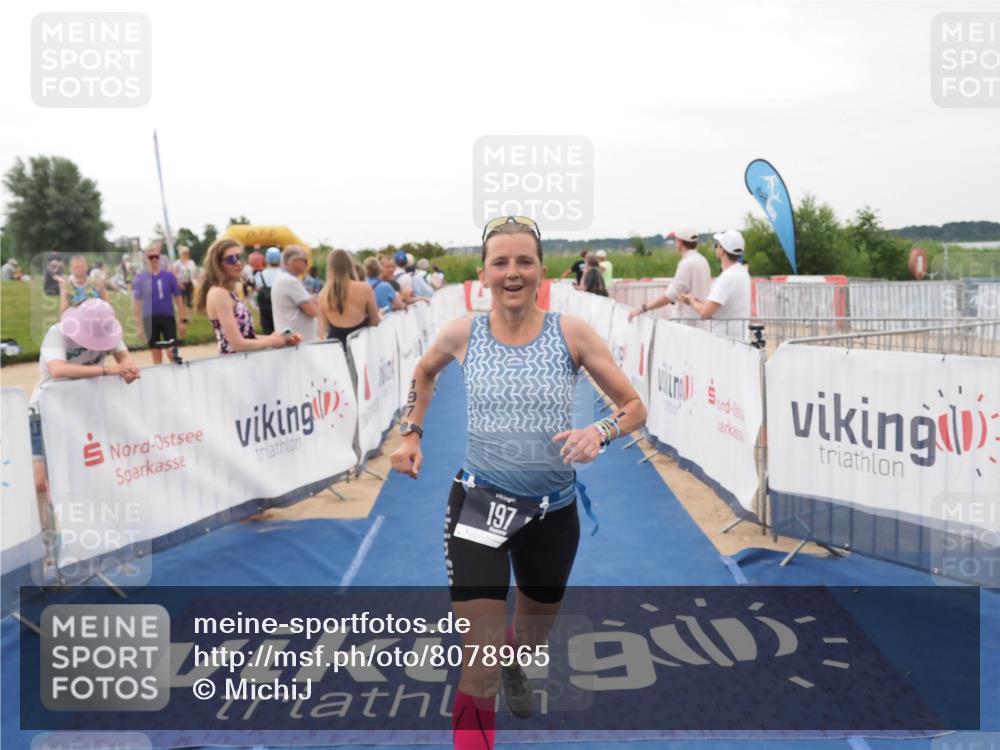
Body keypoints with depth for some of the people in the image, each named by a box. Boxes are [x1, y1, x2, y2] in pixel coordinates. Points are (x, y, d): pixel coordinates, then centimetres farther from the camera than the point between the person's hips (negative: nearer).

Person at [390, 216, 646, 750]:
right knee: (479, 666, -10)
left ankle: (512, 664, 64)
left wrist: (600, 432, -23)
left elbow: (635, 407, -4)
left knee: (533, 638, 26)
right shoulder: (462, 334, -6)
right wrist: (411, 433, 8)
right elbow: (424, 371, 18)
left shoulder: (571, 333, -10)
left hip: (554, 510, 2)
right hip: (479, 504, -1)